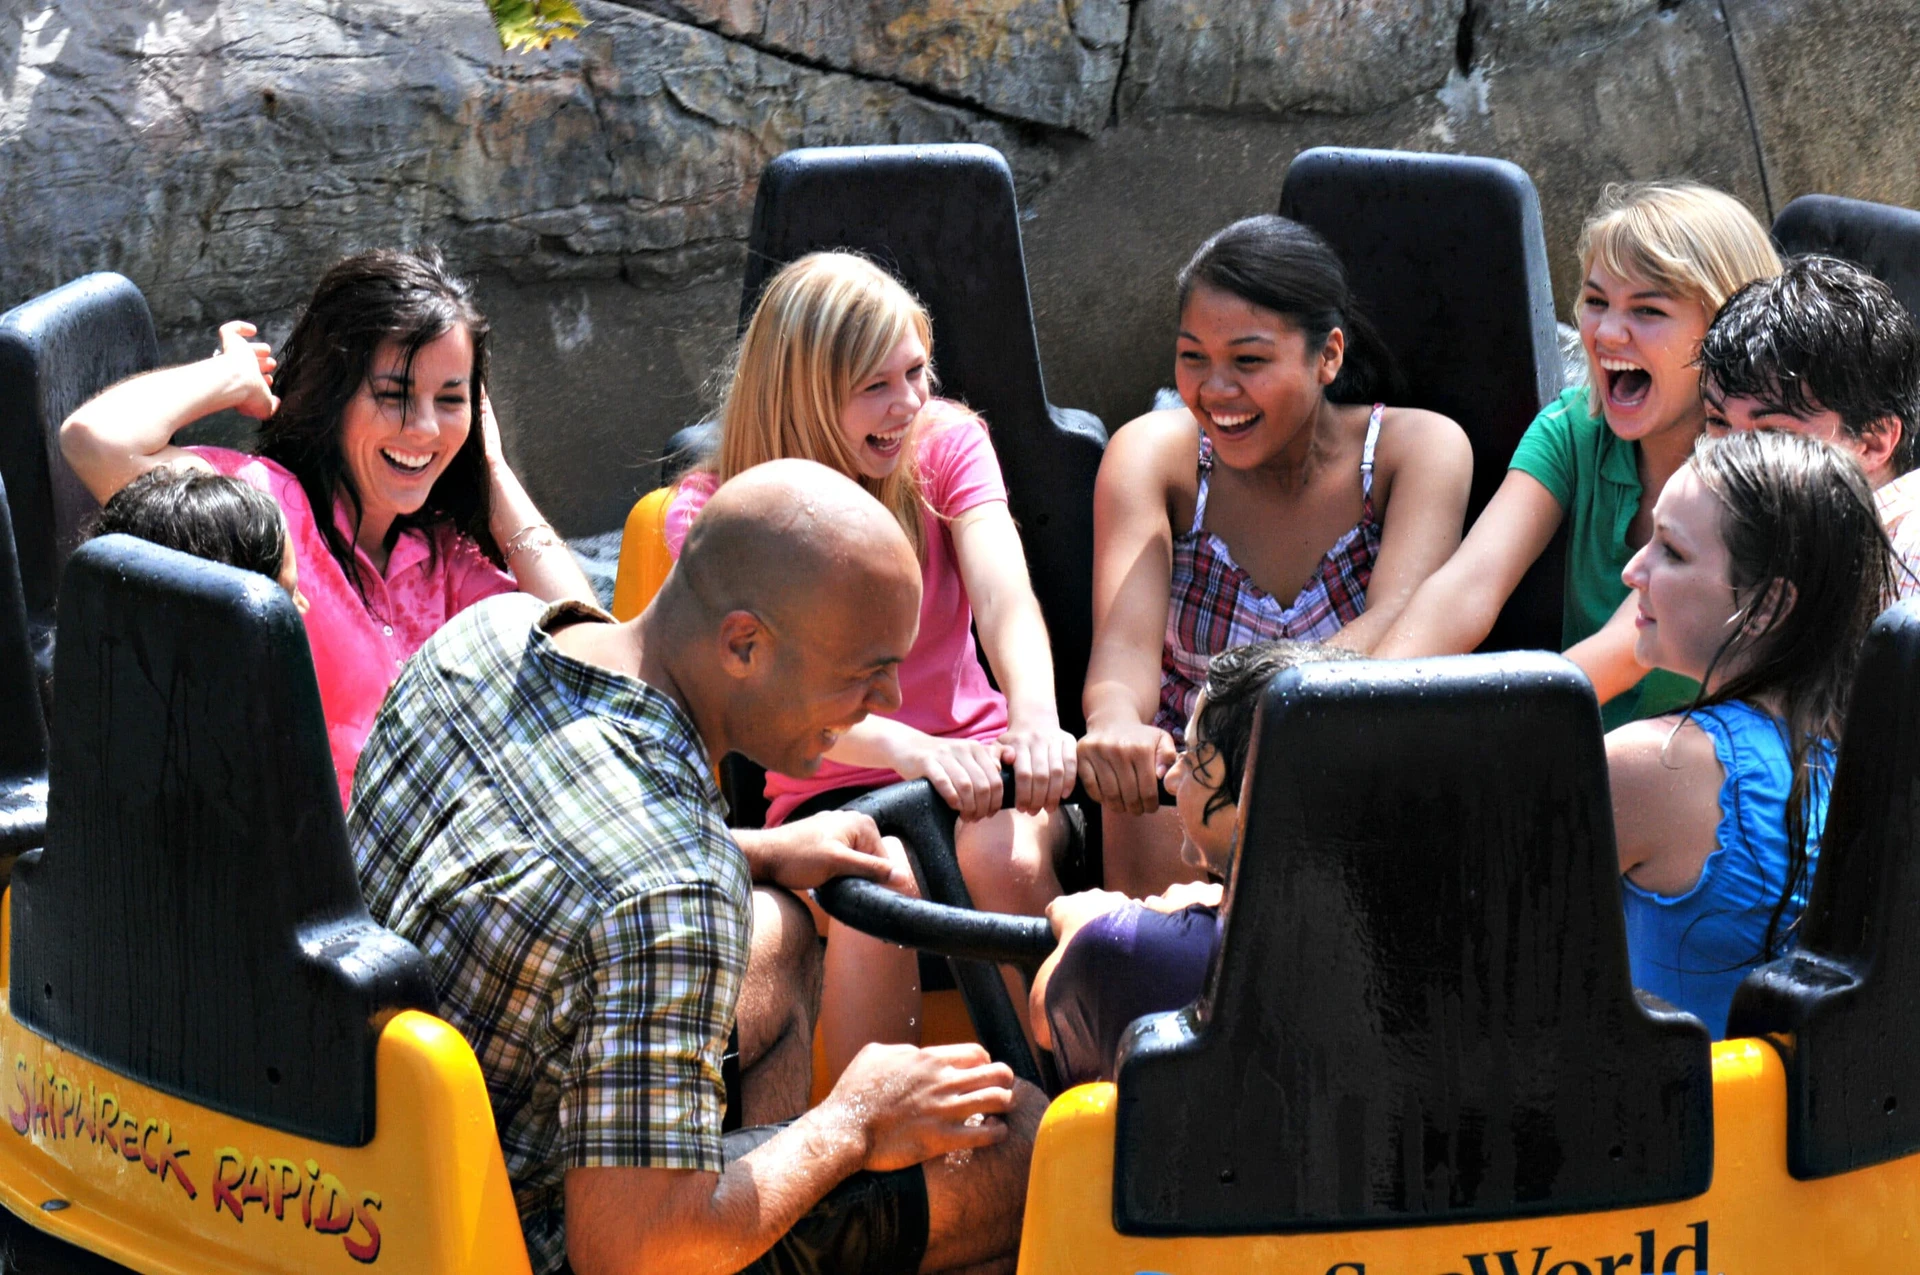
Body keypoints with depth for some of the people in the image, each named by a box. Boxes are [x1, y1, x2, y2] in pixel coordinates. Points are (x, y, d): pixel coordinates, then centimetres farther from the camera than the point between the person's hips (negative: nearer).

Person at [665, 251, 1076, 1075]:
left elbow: (1005, 598, -18)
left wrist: (1037, 719, -41)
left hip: (973, 755, 2)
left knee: (1005, 855, -33)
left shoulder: (945, 443, -1)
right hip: (830, 793, -2)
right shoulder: (712, 514, -8)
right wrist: (912, 750, -43)